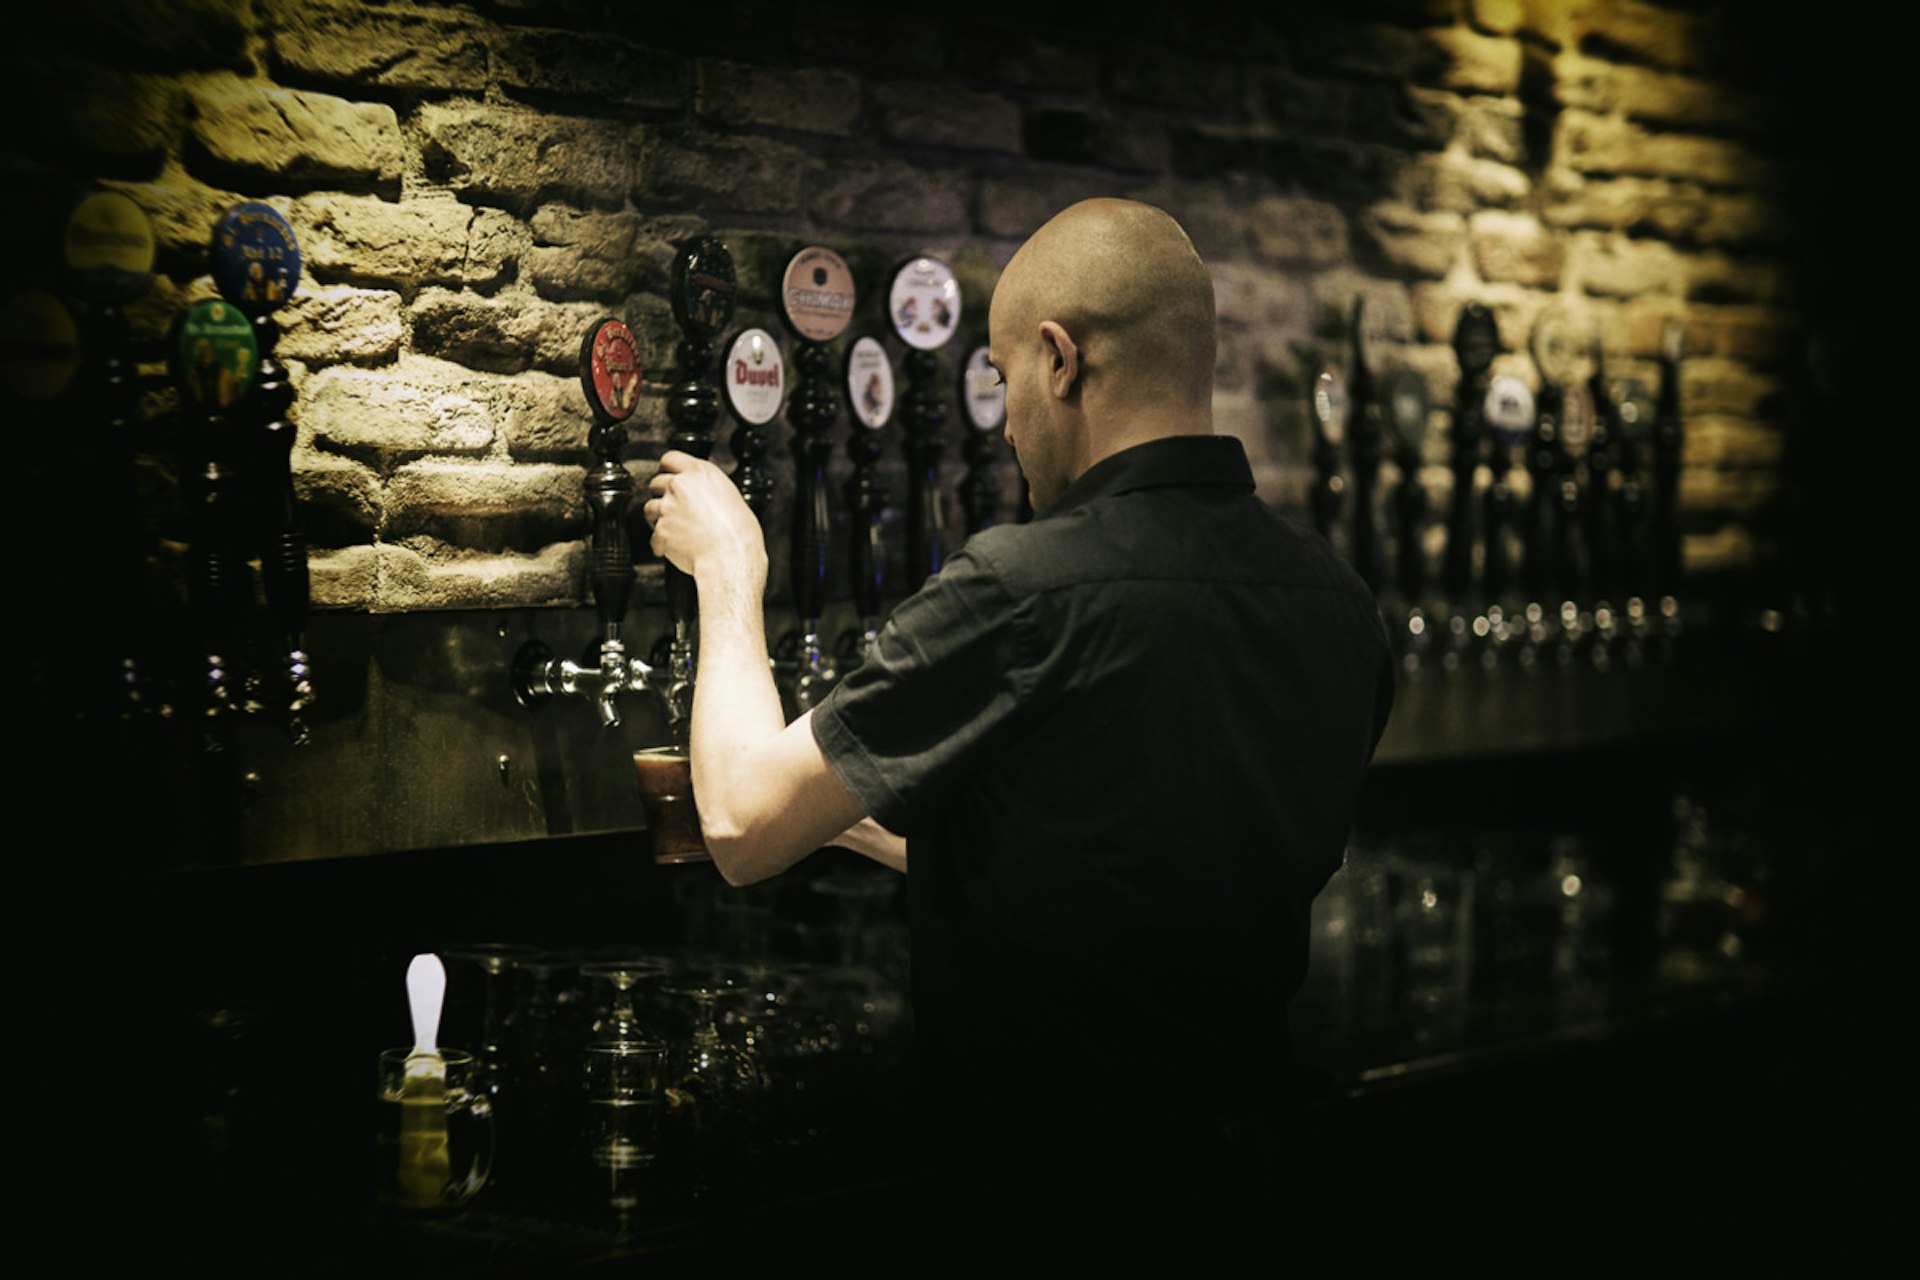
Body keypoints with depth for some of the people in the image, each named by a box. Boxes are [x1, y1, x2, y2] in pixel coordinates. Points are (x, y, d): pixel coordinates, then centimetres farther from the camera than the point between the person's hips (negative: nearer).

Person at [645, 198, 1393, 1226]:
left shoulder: (1020, 589, -21)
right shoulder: (1339, 603, 0)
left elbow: (746, 828, -12)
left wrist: (728, 571, 4)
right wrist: (869, 826, 23)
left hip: (1027, 1166, -7)